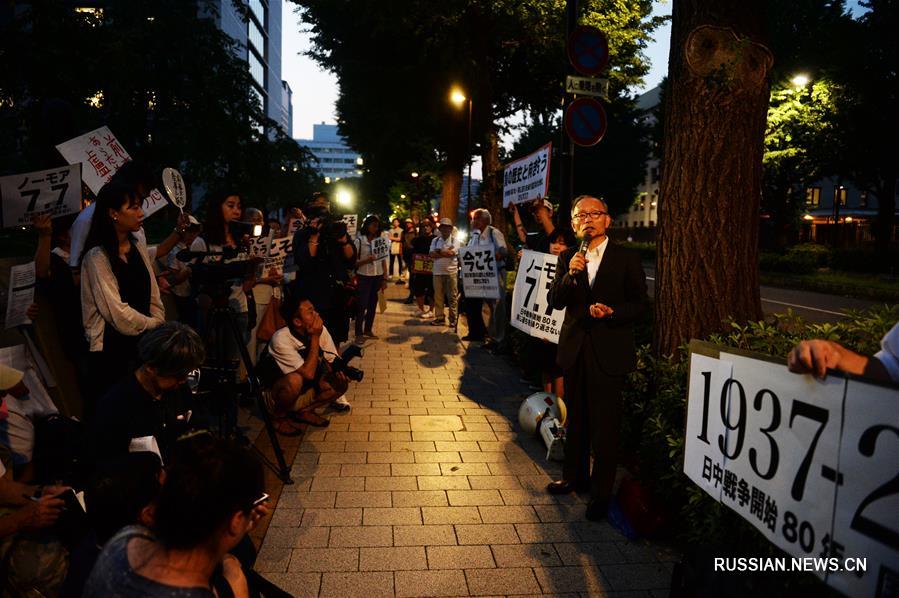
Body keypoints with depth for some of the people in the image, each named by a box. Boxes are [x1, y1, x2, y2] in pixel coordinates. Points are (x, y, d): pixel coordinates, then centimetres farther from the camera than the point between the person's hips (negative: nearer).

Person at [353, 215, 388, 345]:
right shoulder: (359, 240, -5)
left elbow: (384, 261, 8)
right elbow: (353, 261, -9)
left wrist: (385, 279, 4)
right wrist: (367, 260, -24)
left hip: (377, 276, 4)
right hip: (364, 277, -4)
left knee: (373, 305, 10)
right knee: (361, 305, -3)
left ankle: (368, 330, 22)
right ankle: (359, 334, 3)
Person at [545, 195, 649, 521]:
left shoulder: (627, 258, -3)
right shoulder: (567, 258, 6)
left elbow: (640, 304, -3)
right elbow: (555, 301, -2)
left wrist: (611, 312, -20)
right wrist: (570, 274, -18)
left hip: (608, 352, -4)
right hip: (574, 349, 4)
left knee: (604, 425, 2)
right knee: (575, 419, 18)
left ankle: (601, 492, 16)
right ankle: (575, 475, 36)